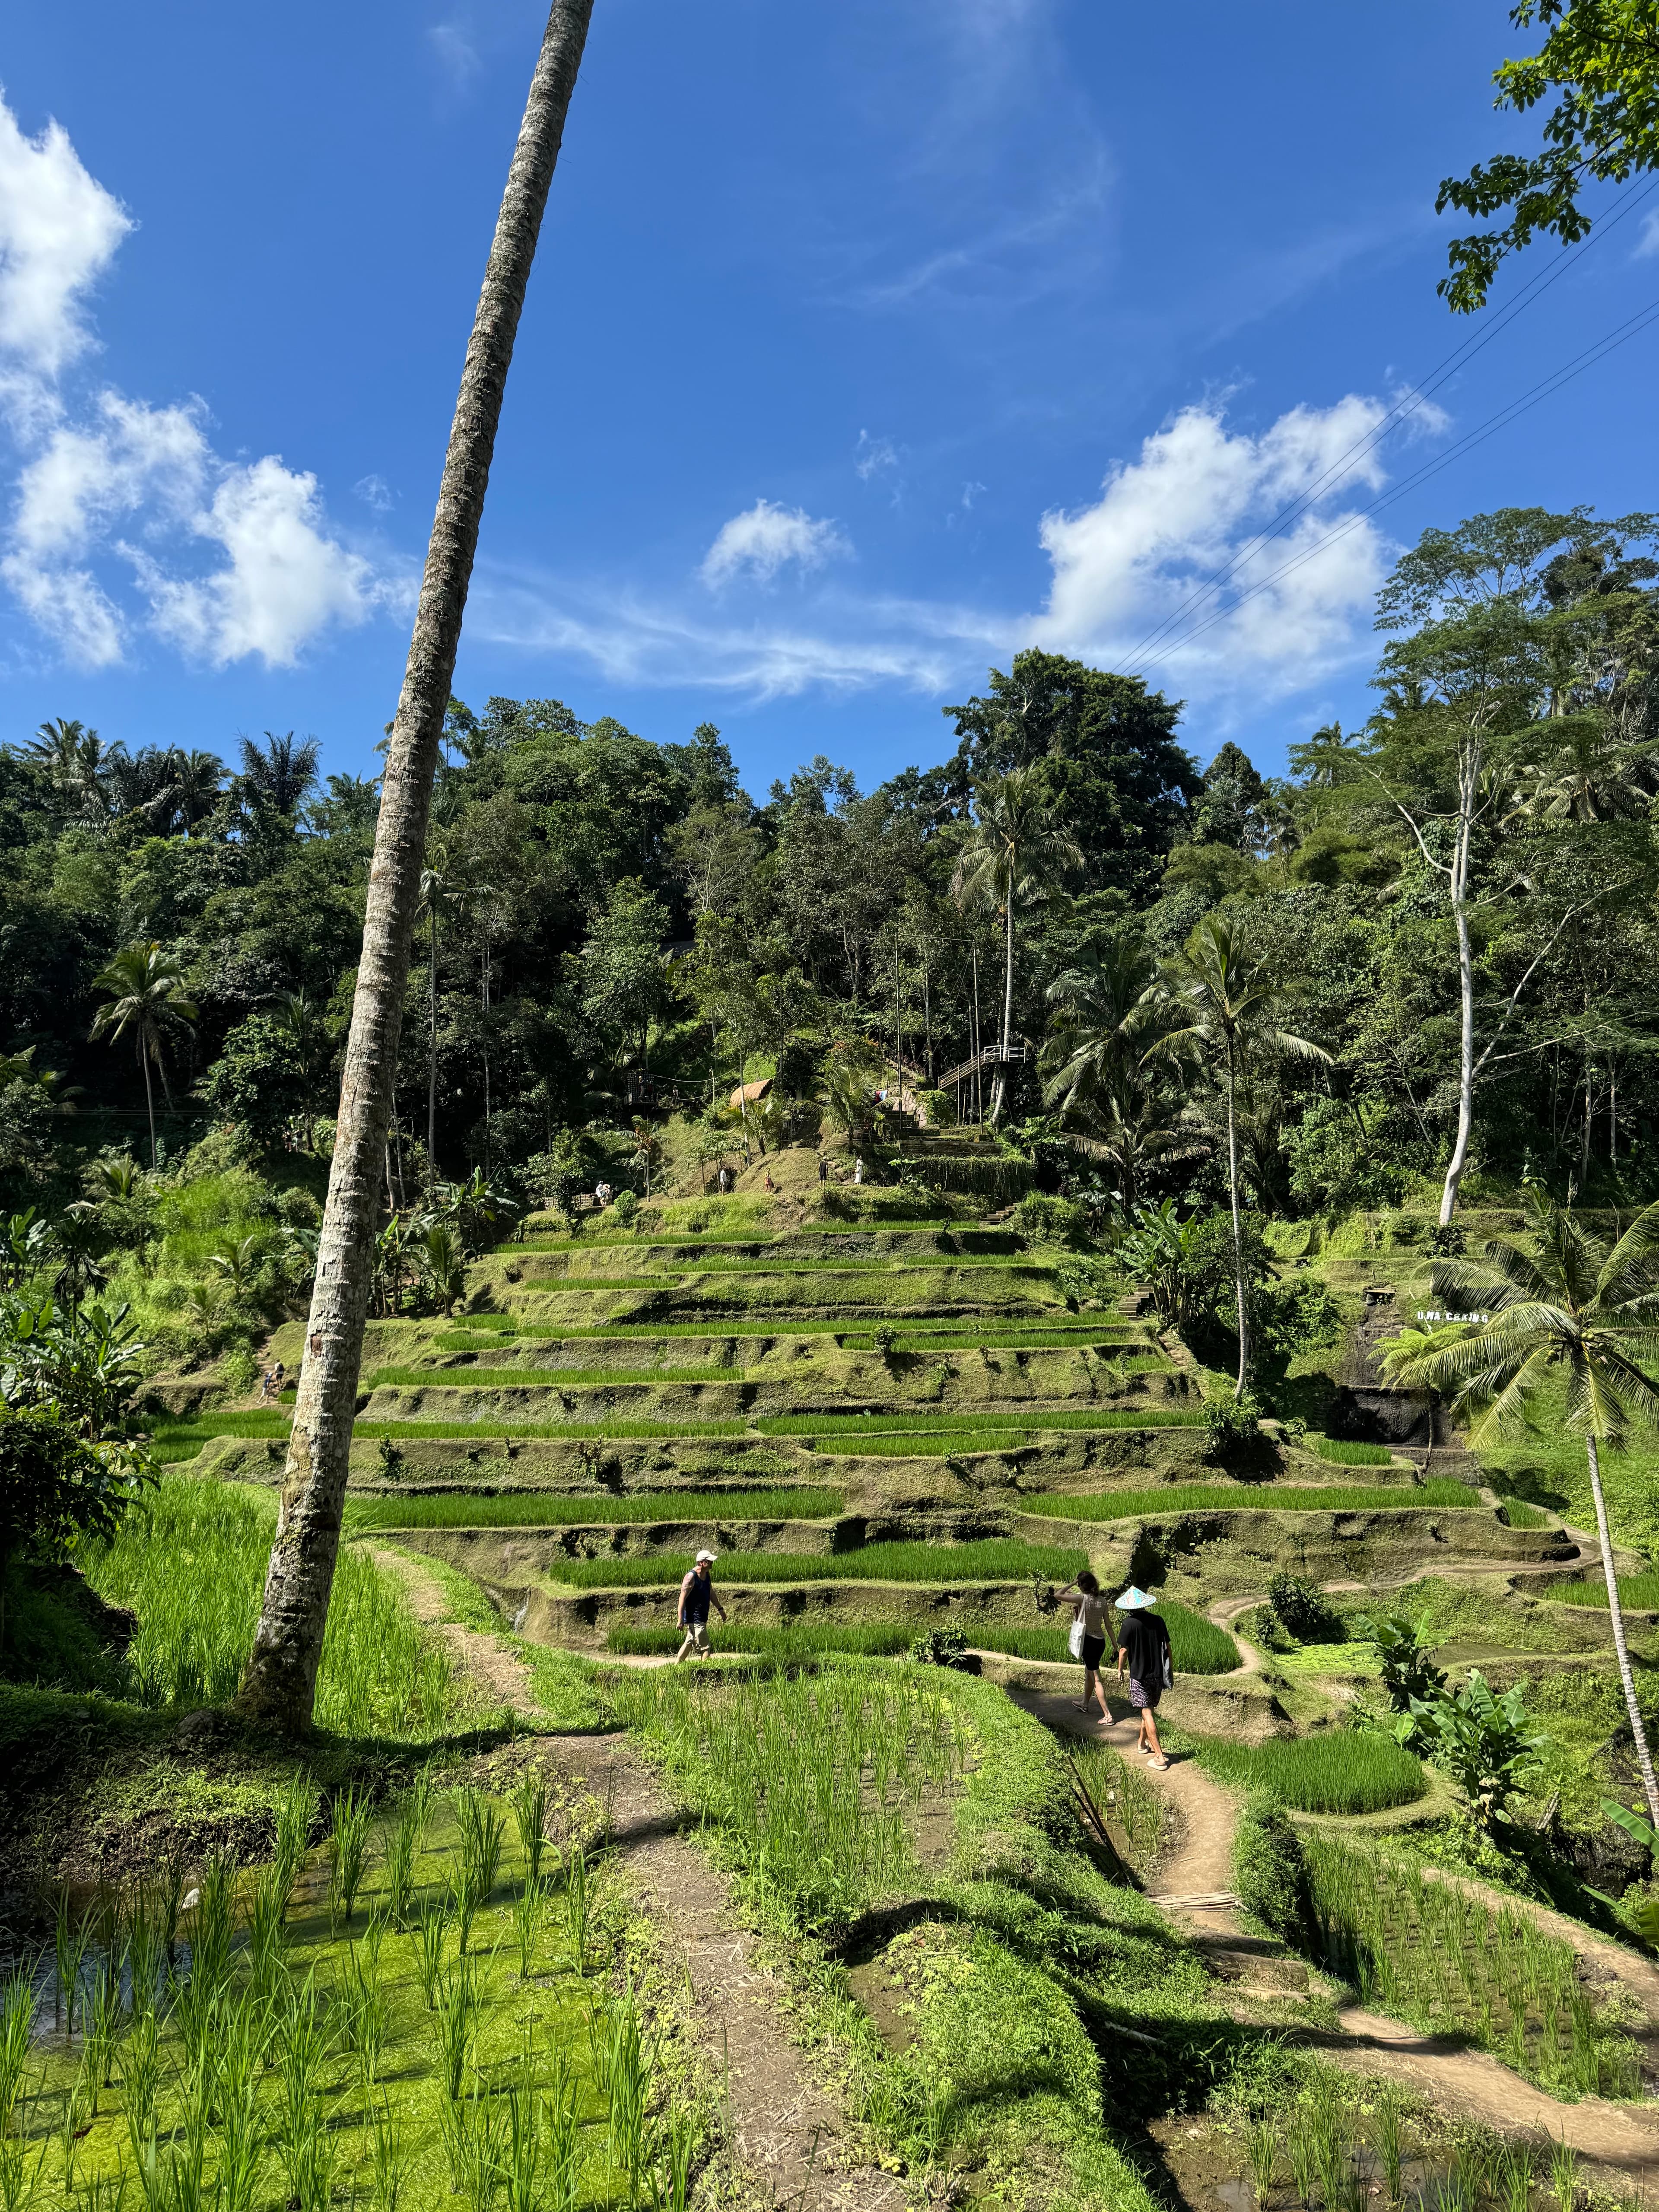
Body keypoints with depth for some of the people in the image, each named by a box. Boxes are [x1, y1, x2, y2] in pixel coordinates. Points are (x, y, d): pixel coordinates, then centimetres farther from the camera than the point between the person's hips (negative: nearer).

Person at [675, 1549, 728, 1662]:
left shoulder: (707, 1576, 7)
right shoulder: (691, 1577, -20)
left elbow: (711, 1594, 22)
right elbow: (682, 1599, -22)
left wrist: (720, 1609, 22)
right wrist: (681, 1620, -24)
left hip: (702, 1618, 9)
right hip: (694, 1618, -9)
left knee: (689, 1644, 19)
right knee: (704, 1648, -7)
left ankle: (676, 1666, 30)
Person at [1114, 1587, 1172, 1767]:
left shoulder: (1129, 1623, -14)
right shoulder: (1157, 1621, -1)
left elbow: (1124, 1650, -13)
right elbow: (1167, 1646, 4)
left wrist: (1120, 1671, 3)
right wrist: (1170, 1669, 16)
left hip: (1139, 1676, -5)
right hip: (1158, 1674, 5)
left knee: (1147, 1714, -2)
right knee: (1150, 1709, 21)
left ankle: (1159, 1756, -7)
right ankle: (1143, 1743, 39)